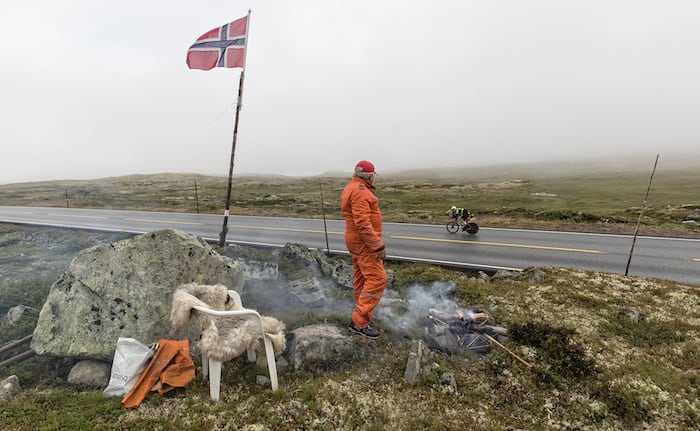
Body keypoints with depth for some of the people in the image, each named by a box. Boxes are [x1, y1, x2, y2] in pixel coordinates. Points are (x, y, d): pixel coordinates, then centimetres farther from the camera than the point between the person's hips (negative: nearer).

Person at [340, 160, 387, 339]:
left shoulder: (351, 188, 14)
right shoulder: (360, 191, -19)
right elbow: (363, 223, -26)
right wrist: (378, 246, -24)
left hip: (356, 240, 11)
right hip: (364, 242, -11)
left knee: (361, 278, 17)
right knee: (377, 279, -9)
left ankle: (363, 314, 29)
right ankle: (359, 322, -7)